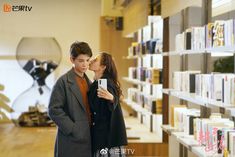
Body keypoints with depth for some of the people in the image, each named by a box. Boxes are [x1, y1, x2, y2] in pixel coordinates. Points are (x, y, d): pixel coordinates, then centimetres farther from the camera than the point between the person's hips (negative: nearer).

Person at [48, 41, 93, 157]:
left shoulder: (88, 82, 14)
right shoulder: (64, 81, -8)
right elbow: (54, 110, -13)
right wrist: (72, 129, -15)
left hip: (87, 140, 7)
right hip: (71, 142, -6)